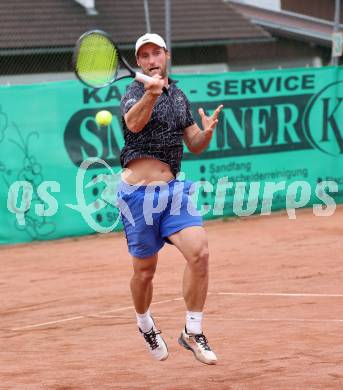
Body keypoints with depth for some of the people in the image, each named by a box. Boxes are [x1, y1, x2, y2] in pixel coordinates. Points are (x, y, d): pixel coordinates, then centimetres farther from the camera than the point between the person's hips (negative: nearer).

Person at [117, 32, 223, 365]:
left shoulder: (178, 96, 13)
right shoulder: (134, 93, -6)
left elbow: (194, 146, 18)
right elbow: (134, 123, -30)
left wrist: (207, 132, -5)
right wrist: (150, 94, -50)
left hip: (173, 189, 4)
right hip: (139, 194, -4)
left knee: (199, 253, -16)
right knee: (145, 269, 6)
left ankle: (193, 332, -4)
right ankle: (145, 325, 35)